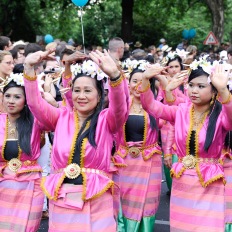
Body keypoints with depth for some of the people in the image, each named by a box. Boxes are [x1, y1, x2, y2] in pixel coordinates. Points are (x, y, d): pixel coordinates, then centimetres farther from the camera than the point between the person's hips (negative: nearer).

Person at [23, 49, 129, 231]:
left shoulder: (106, 120, 2)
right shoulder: (61, 117, 10)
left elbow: (120, 106, -18)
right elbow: (35, 103, -2)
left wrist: (114, 74, -38)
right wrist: (29, 67, -17)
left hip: (96, 201, -2)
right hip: (61, 200, 2)